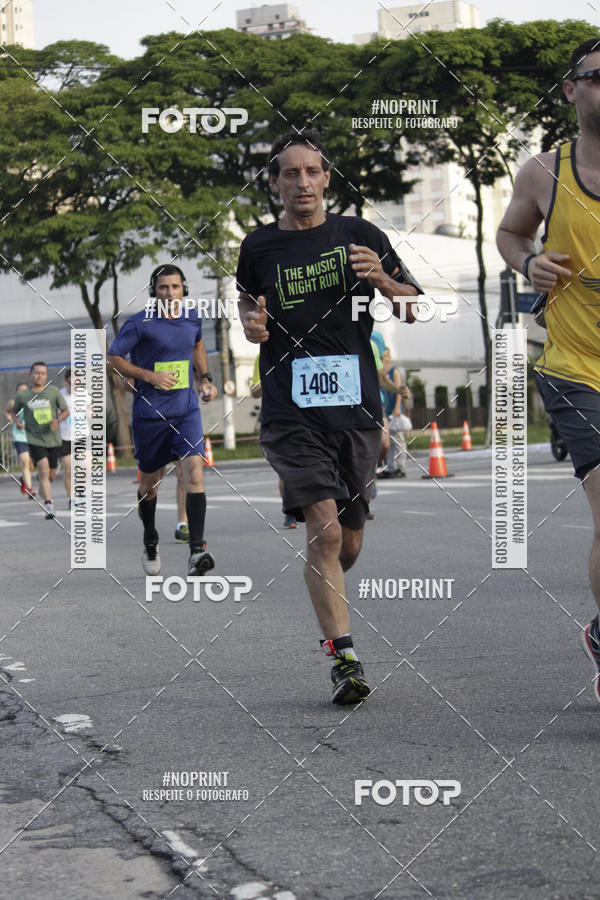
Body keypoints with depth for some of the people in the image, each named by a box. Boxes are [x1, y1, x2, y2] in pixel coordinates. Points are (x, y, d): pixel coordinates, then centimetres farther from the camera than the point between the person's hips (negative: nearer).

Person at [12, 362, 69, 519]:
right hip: (35, 440, -2)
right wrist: (17, 421, -7)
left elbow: (66, 411, 6)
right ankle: (48, 505, -20)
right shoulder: (22, 395, -1)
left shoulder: (53, 391, -1)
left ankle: (43, 492, 46)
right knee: (44, 470, -20)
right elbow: (14, 412, 15)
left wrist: (57, 419, -15)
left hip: (53, 439, 2)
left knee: (51, 476, 11)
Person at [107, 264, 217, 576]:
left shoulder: (193, 318, 5)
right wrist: (150, 376, -16)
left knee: (194, 471, -18)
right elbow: (113, 358, -6)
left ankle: (197, 550, -23)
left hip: (186, 410, 2)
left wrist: (205, 379, 16)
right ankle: (150, 545, 36)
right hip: (149, 413, -2)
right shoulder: (140, 323, -9)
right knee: (149, 483, 12)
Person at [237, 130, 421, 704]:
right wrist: (250, 323, 3)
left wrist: (381, 279, -11)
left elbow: (415, 310, 9)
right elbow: (247, 302, 26)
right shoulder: (258, 246, 8)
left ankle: (322, 606, 41)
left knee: (348, 543, 10)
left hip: (356, 406, 2)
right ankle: (343, 657, -14)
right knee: (324, 526, -18)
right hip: (290, 411, -1)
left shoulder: (359, 236, 7)